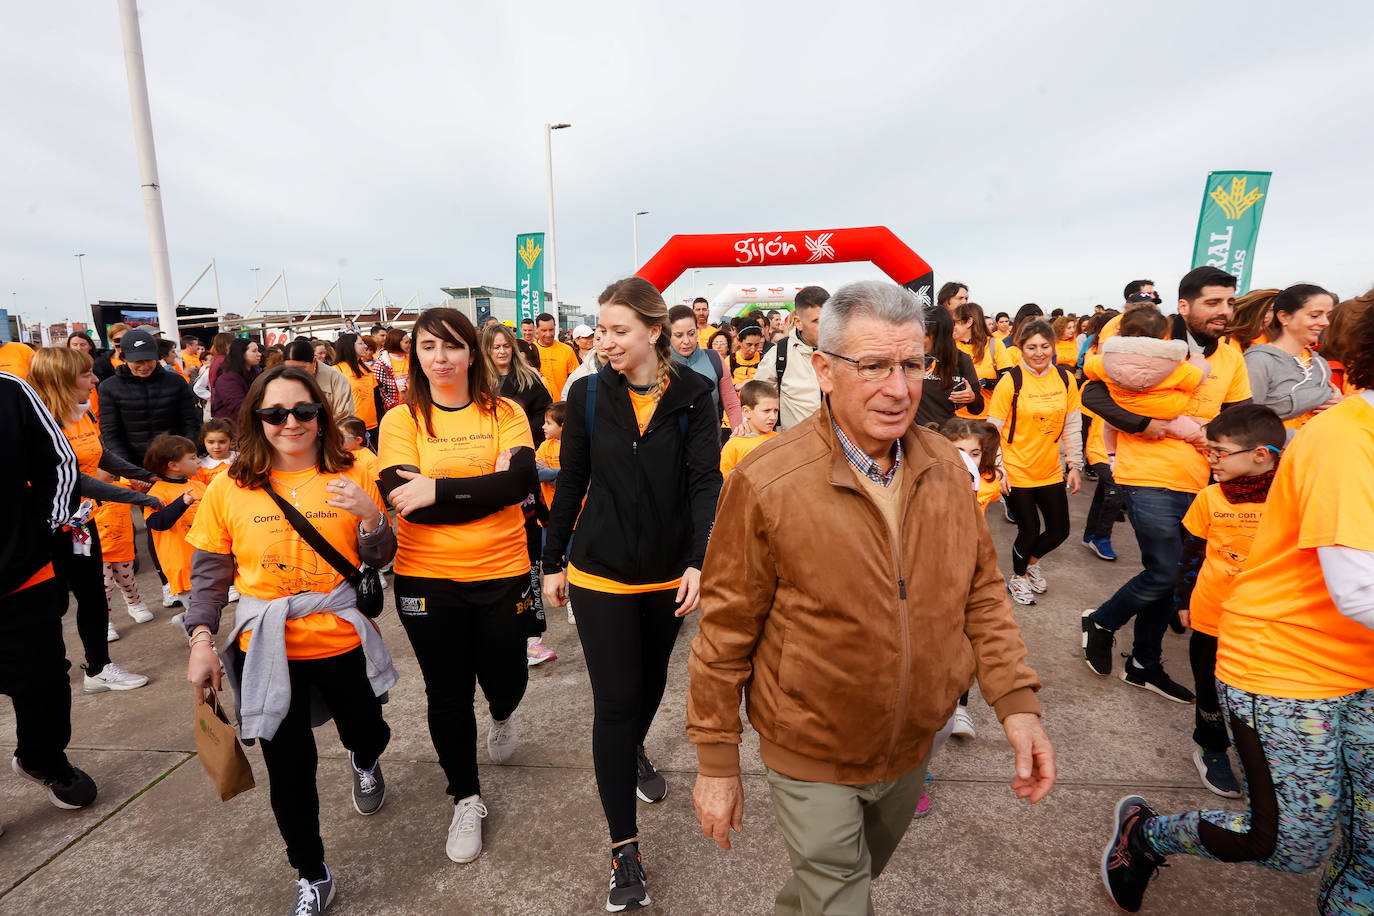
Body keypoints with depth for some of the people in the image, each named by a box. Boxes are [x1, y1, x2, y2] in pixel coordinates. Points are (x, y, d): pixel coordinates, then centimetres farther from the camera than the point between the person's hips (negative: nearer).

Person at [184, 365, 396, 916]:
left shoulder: (350, 477, -5)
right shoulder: (229, 488, -4)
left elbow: (378, 562, -1)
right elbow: (209, 574, 4)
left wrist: (370, 517, -20)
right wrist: (201, 642, -4)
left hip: (343, 640, 0)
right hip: (267, 648, 0)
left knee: (366, 733, 19)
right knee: (289, 768, 8)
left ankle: (364, 761, 59)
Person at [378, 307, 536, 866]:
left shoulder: (505, 413, -4)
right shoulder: (401, 420, -4)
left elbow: (521, 483, -19)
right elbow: (402, 500, -16)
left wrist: (437, 490, -24)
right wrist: (486, 487, -18)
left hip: (501, 572, 0)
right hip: (427, 577, 0)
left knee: (506, 680, 13)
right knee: (448, 694, 14)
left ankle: (502, 716, 53)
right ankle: (466, 800, 38)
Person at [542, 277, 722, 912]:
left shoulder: (693, 396, -7)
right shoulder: (588, 394, -5)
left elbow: (705, 481, -11)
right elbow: (572, 482, 1)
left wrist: (699, 561, -23)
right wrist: (553, 561, 5)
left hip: (669, 572, 1)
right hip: (599, 572, -1)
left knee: (652, 681, 22)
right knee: (615, 702, 2)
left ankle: (635, 753, 55)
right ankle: (624, 848, 18)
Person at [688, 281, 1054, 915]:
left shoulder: (946, 468, -8)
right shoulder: (766, 483, -24)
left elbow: (981, 590, 3)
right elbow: (726, 630, -17)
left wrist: (1016, 699, -7)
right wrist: (716, 763, -10)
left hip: (914, 745, 6)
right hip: (812, 757, -6)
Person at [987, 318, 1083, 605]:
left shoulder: (1066, 379, 0)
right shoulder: (1010, 381, -13)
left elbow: (1073, 426, 8)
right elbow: (993, 429, -10)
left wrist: (1075, 465, 7)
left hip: (1051, 471, 4)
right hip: (1017, 472, -4)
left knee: (1059, 530, 10)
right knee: (1029, 531, 2)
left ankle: (1032, 562, 42)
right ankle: (1017, 577, 31)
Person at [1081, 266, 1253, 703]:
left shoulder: (1231, 359, 8)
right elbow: (1093, 393, -12)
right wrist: (1139, 425, -21)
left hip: (1194, 482, 6)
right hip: (1147, 478, -6)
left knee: (1164, 576, 14)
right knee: (1163, 574, -9)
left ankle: (1144, 665, 28)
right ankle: (1101, 622, 19)